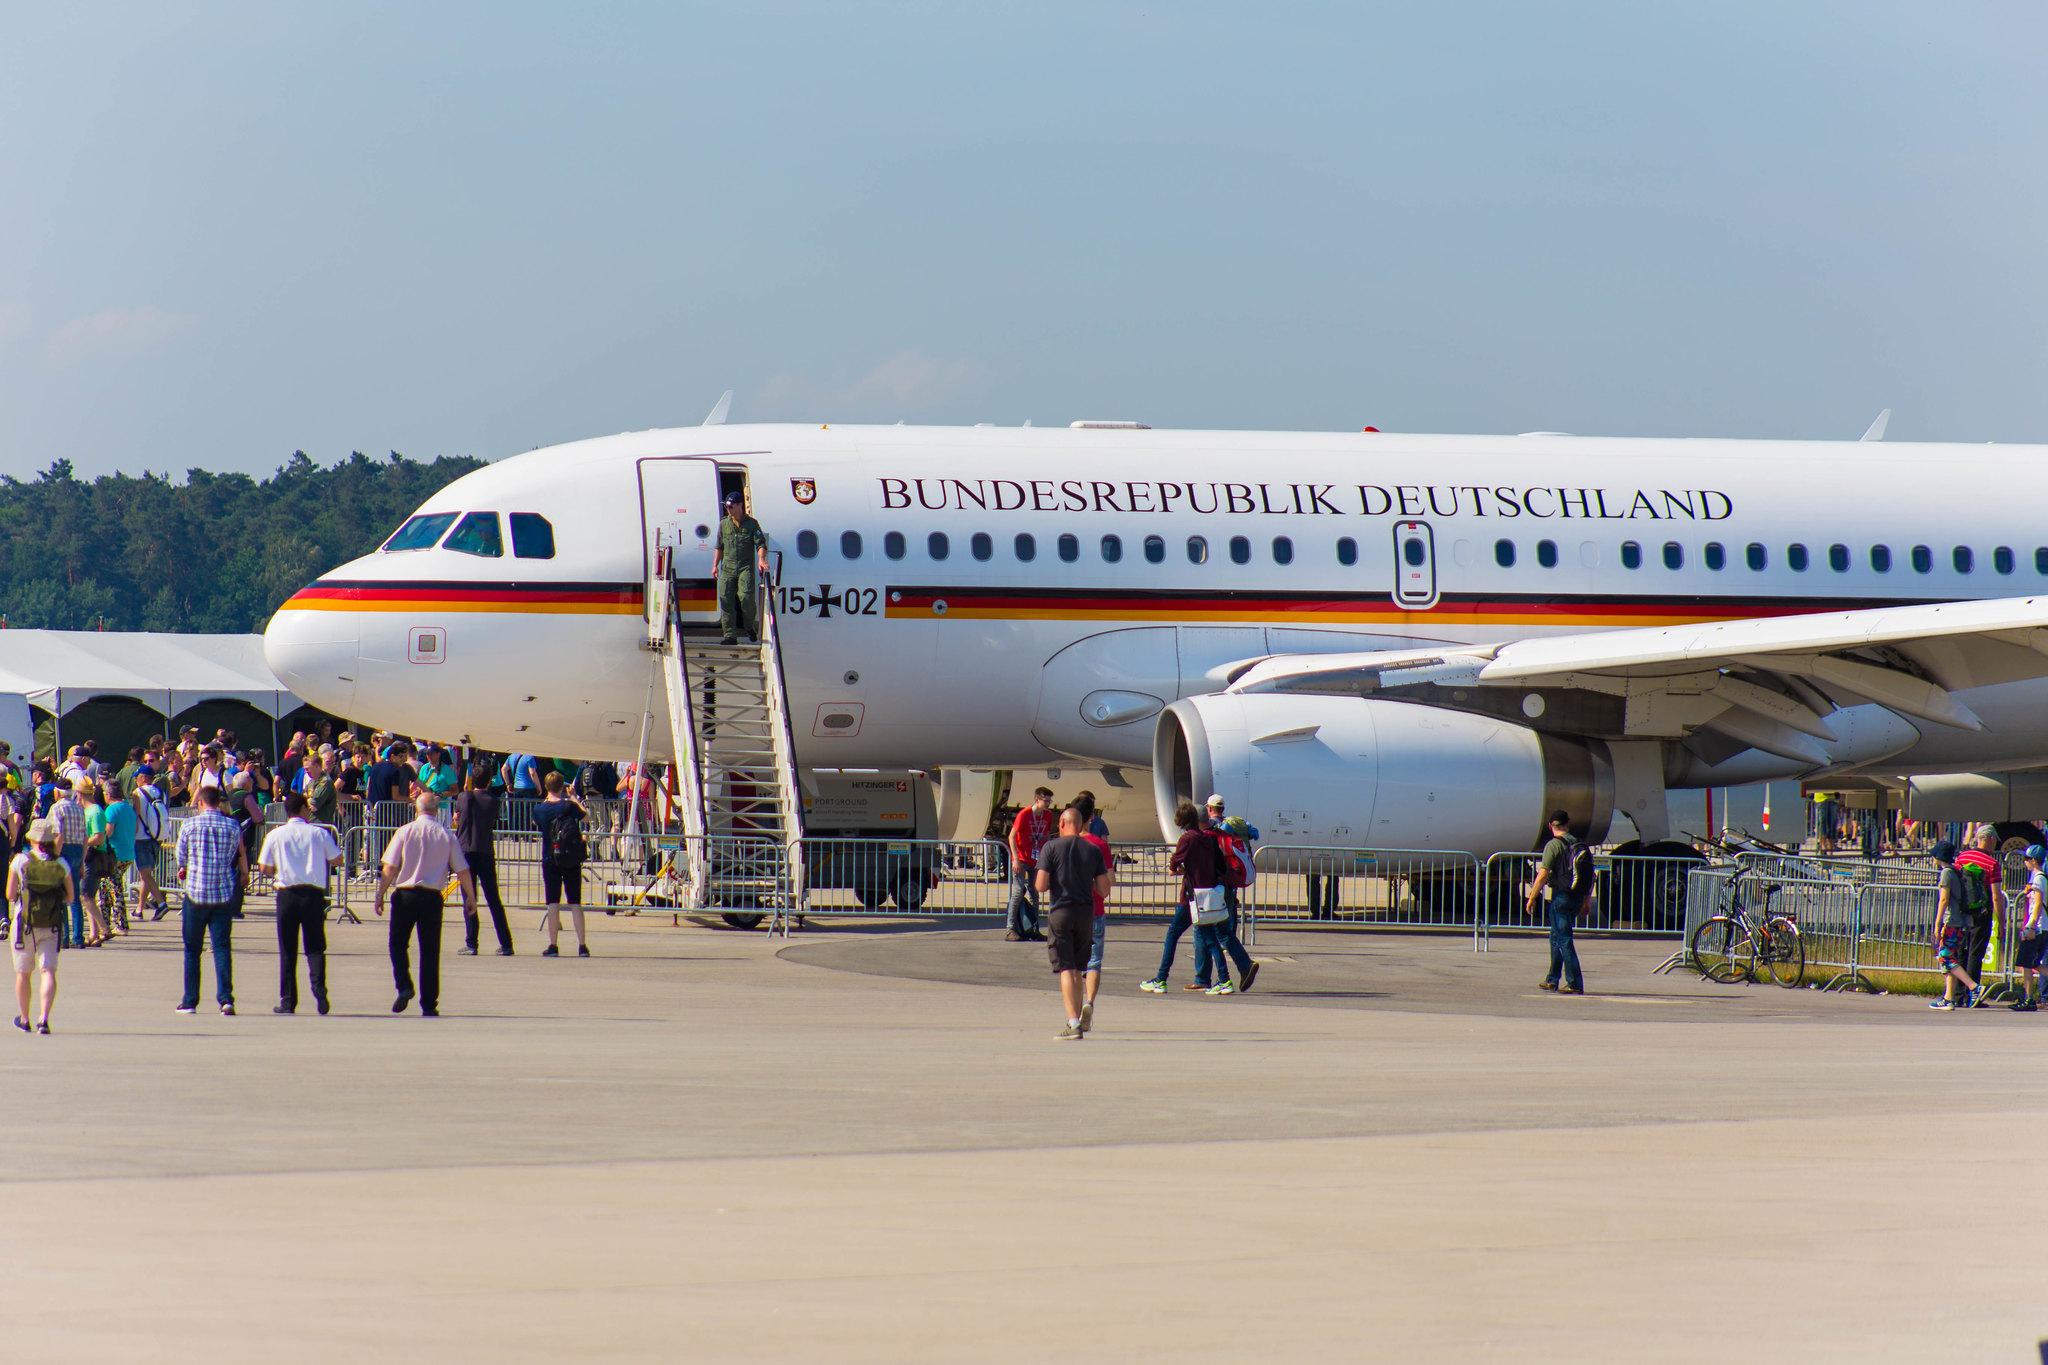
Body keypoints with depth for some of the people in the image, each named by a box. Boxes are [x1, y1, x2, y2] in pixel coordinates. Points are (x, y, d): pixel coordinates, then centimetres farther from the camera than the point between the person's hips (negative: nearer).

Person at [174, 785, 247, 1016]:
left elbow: (181, 858, 7)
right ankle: (225, 998, -12)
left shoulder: (189, 825, -4)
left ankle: (189, 1001, 12)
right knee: (222, 947, 0)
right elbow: (239, 855, 10)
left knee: (192, 949, 9)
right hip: (224, 893, 1)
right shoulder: (233, 827, 1)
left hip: (195, 892, -1)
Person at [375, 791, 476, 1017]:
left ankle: (404, 985, -8)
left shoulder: (405, 832, -3)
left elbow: (389, 868, -5)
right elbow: (462, 871, 3)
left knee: (398, 944, 13)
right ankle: (429, 1005, 7)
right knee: (430, 951, 7)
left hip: (404, 895, -1)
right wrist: (471, 898, 14)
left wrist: (380, 895, 3)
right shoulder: (446, 835, 0)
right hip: (432, 897, 1)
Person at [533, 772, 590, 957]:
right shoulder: (569, 806, -6)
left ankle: (553, 945, -1)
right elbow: (585, 813, 13)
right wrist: (573, 798, 25)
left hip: (550, 861, -1)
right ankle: (582, 945, 1)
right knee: (575, 903, 5)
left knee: (553, 903, 2)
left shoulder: (540, 810, -6)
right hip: (572, 861, 1)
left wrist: (547, 800, 24)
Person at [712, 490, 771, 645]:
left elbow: (760, 543, -2)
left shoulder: (752, 524, 4)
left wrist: (761, 559, -20)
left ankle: (750, 627, 6)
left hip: (746, 567, -4)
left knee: (746, 595, -19)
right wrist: (715, 565, 13)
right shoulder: (724, 524, 14)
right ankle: (729, 635, -2)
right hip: (727, 567, 4)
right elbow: (719, 547, 20)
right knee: (726, 599, -5)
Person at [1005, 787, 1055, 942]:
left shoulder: (1048, 815, 3)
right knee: (1018, 891, -11)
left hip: (1036, 860, 6)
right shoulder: (1024, 814, -14)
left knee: (1034, 894, 10)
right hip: (1021, 860, -6)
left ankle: (1033, 929, 15)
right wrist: (1015, 859, -17)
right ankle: (1011, 929, -9)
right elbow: (1012, 836, -12)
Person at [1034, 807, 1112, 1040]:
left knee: (1065, 970, -6)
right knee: (1077, 970, 16)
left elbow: (1041, 886, -10)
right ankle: (1077, 1019, 22)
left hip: (1061, 912, -4)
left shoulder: (1051, 847, -5)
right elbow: (1104, 890, 3)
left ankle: (1074, 1023, -16)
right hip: (1086, 913, 4)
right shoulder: (1093, 850, 5)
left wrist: (1037, 880, 13)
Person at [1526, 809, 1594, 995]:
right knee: (1556, 938, 19)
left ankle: (1575, 983, -12)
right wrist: (1586, 901, 22)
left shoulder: (1554, 845, -10)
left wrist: (1531, 899, -8)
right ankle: (1552, 980, 26)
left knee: (1564, 940, -5)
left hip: (1561, 896, -7)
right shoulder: (1581, 846, 12)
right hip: (1577, 898, 7)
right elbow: (1590, 877, 15)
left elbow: (1542, 875, -15)